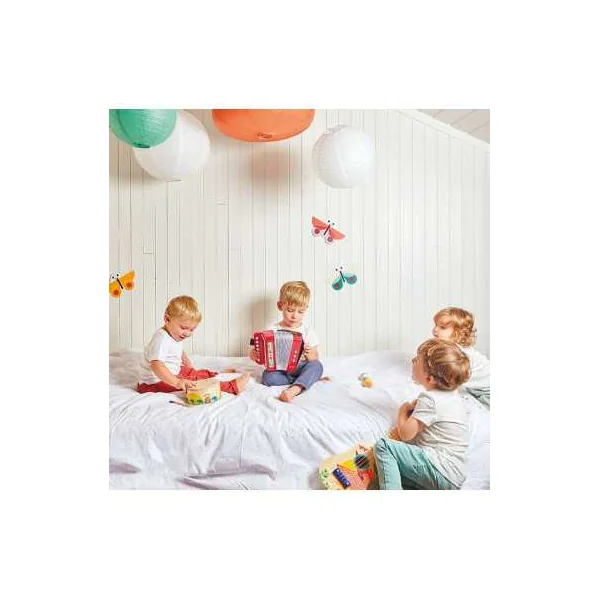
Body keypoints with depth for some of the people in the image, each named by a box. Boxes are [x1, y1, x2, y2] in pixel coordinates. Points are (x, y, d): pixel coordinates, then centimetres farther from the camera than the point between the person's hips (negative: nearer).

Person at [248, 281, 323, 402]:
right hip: (279, 370, 0)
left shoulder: (307, 331, 1)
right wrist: (252, 353, -23)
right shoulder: (271, 329, 0)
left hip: (300, 368, 0)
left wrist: (310, 355, -22)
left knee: (317, 365, -29)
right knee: (268, 377, -31)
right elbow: (257, 349, 2)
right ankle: (308, 379, -18)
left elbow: (315, 358, 2)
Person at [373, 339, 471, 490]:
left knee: (382, 446, -15)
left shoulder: (430, 399, -18)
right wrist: (415, 408, 6)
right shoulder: (452, 395, 10)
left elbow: (405, 434, -15)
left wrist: (403, 410, 2)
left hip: (441, 473, -10)